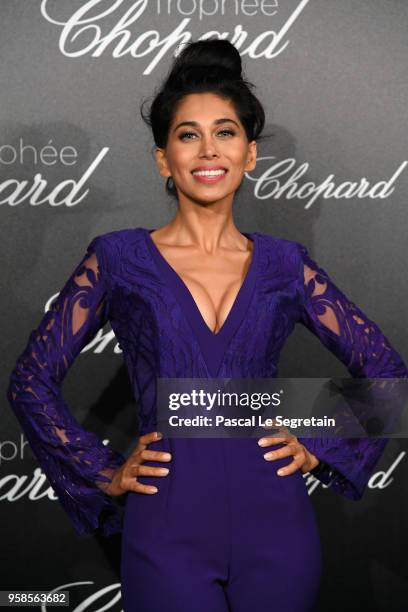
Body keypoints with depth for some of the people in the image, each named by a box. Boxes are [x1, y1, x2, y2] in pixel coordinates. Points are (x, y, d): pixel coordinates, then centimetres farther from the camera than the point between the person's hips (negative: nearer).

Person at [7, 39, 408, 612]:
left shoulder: (284, 263, 5)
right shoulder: (119, 258, 0)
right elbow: (32, 379, 4)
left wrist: (319, 448, 4)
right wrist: (104, 473, 1)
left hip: (273, 521, 2)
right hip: (167, 526, -2)